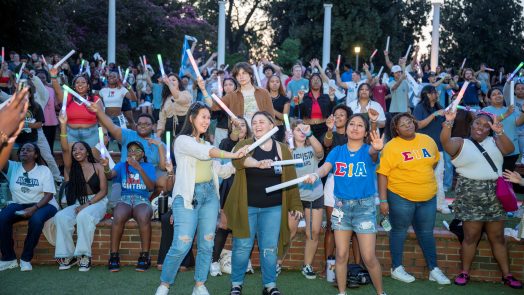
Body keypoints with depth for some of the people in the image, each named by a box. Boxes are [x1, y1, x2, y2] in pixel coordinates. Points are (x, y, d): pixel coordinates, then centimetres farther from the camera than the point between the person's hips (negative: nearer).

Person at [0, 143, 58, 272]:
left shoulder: (44, 170, -2)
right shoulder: (13, 167, 5)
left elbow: (49, 194, -8)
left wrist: (34, 208, -24)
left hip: (43, 204, -3)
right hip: (19, 204, 3)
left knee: (36, 219, -37)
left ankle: (26, 258, -18)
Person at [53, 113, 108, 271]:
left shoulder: (98, 167, 4)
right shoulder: (71, 167, 9)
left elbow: (103, 190, -2)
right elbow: (64, 149, -9)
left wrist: (88, 204, -16)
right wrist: (63, 125, -21)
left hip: (97, 202, -3)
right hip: (77, 203, 3)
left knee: (84, 216, -36)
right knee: (61, 217, -28)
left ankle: (85, 255, -30)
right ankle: (68, 255, -21)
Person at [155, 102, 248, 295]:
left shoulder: (206, 144, 19)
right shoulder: (183, 140, -1)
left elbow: (220, 171, 16)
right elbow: (204, 153, -18)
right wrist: (233, 154, -20)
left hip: (210, 194, 7)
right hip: (188, 196, -6)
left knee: (207, 244, 5)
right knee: (181, 245, -10)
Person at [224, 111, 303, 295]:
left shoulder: (282, 150, 5)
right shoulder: (245, 145, -1)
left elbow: (291, 179, 6)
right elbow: (238, 158, -26)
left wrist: (295, 205, 0)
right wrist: (258, 163, -45)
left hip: (273, 208, 1)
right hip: (246, 206, -1)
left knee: (269, 248, 4)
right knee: (242, 246, 3)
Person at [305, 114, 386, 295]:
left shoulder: (367, 150, -6)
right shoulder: (337, 151, 2)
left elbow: (372, 153, -30)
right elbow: (325, 167, -14)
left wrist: (376, 149, -56)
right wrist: (315, 175, -38)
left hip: (364, 206, -3)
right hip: (341, 206, 3)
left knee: (369, 257, -3)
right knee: (341, 254, 9)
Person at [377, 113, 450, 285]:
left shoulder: (428, 140, 3)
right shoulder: (391, 146, -12)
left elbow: (434, 161, 20)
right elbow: (382, 174, -14)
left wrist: (425, 178, 15)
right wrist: (383, 200, -17)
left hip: (428, 197, 4)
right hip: (401, 198, -4)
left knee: (426, 232, 14)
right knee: (399, 232, 9)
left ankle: (433, 269, 25)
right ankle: (396, 268, 22)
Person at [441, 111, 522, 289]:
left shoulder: (494, 142, 11)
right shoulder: (460, 143, 2)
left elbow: (510, 149, -8)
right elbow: (445, 142, -19)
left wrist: (500, 132, -24)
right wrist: (449, 122, -36)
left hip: (494, 195, 3)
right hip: (470, 195, -3)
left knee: (498, 237, 9)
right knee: (471, 236, 0)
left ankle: (506, 275, 17)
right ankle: (465, 273, 13)